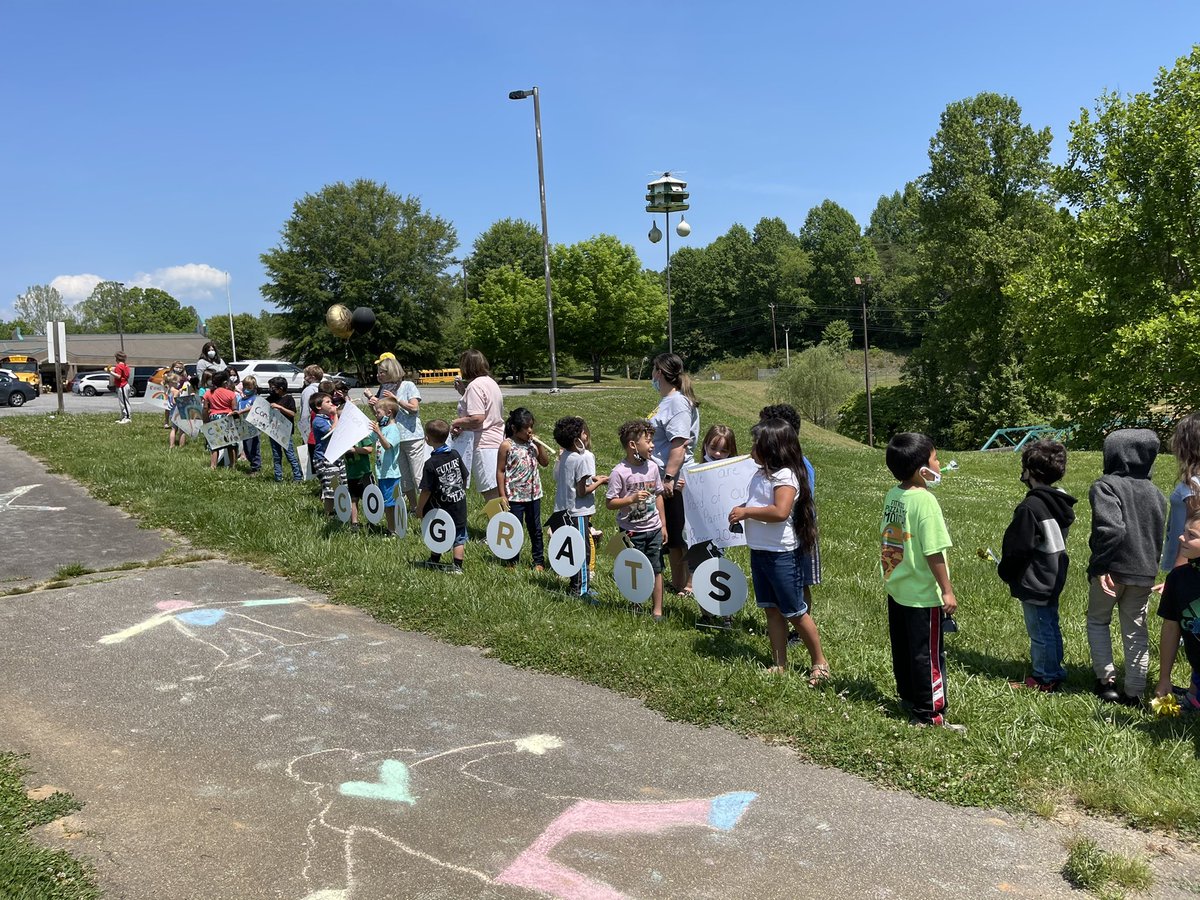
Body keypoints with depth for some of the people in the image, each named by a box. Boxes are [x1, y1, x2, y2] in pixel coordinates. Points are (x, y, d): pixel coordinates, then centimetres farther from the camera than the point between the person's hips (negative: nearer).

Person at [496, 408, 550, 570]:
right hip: (515, 496, -4)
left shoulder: (532, 444, 3)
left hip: (533, 494, 4)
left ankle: (539, 560, 22)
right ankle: (512, 560, 22)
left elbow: (545, 462, 9)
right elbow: (500, 471, -8)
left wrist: (539, 445, -7)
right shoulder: (506, 446, -10)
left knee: (535, 528, 12)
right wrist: (502, 495, -11)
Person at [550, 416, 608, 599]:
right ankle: (581, 590, 6)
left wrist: (592, 479, 14)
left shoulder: (563, 457, 7)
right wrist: (600, 482, -6)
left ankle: (577, 586, 26)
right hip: (578, 513, -8)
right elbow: (582, 491, -19)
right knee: (584, 551, 1)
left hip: (563, 510, 8)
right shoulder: (585, 457, -18)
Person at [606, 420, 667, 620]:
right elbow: (609, 503, -13)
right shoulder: (620, 472, -15)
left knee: (656, 569, 7)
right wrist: (631, 499, -27)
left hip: (654, 529, 4)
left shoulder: (652, 467, 1)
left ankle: (657, 609, 16)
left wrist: (663, 524, 11)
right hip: (632, 531, -4)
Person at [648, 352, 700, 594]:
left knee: (678, 534, 0)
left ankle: (685, 584, 9)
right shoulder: (668, 401, 14)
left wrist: (669, 478, -26)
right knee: (671, 534, 16)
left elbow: (679, 445, -24)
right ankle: (677, 582, 25)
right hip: (661, 478, 10)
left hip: (674, 481, -10)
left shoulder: (678, 403, -17)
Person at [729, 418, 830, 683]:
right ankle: (780, 665, 22)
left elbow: (780, 512, -30)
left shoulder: (785, 476, -18)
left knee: (795, 612, 3)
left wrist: (746, 511, -22)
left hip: (781, 554, -9)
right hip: (758, 551, 9)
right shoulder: (761, 474, 9)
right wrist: (741, 512, 5)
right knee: (772, 610, 13)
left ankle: (820, 662, 19)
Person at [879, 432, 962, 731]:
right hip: (923, 595, -8)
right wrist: (947, 591, -14)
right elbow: (933, 552, -21)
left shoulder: (892, 496, 1)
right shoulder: (925, 501, -22)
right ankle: (930, 713, 12)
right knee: (928, 654, 4)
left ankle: (909, 697, 35)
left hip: (897, 589, 8)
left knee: (903, 650, 19)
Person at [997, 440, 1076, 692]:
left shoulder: (1030, 507, -24)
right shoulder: (1060, 504, 5)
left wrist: (1004, 571, -3)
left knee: (1040, 631, 3)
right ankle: (1054, 672, 31)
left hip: (1034, 582, -9)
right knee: (1050, 627, 19)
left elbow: (1018, 548, -21)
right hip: (1053, 580, 9)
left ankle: (1045, 678, 15)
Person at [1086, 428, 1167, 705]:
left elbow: (1111, 529, -26)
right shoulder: (1156, 493, 8)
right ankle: (1134, 692, 15)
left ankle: (1106, 680, 9)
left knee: (1097, 621, 16)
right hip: (1145, 573, 5)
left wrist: (1100, 567, -22)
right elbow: (1160, 535, 10)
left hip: (1113, 569, -5)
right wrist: (1151, 563, 17)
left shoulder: (1106, 486, -14)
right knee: (1136, 632, 13)